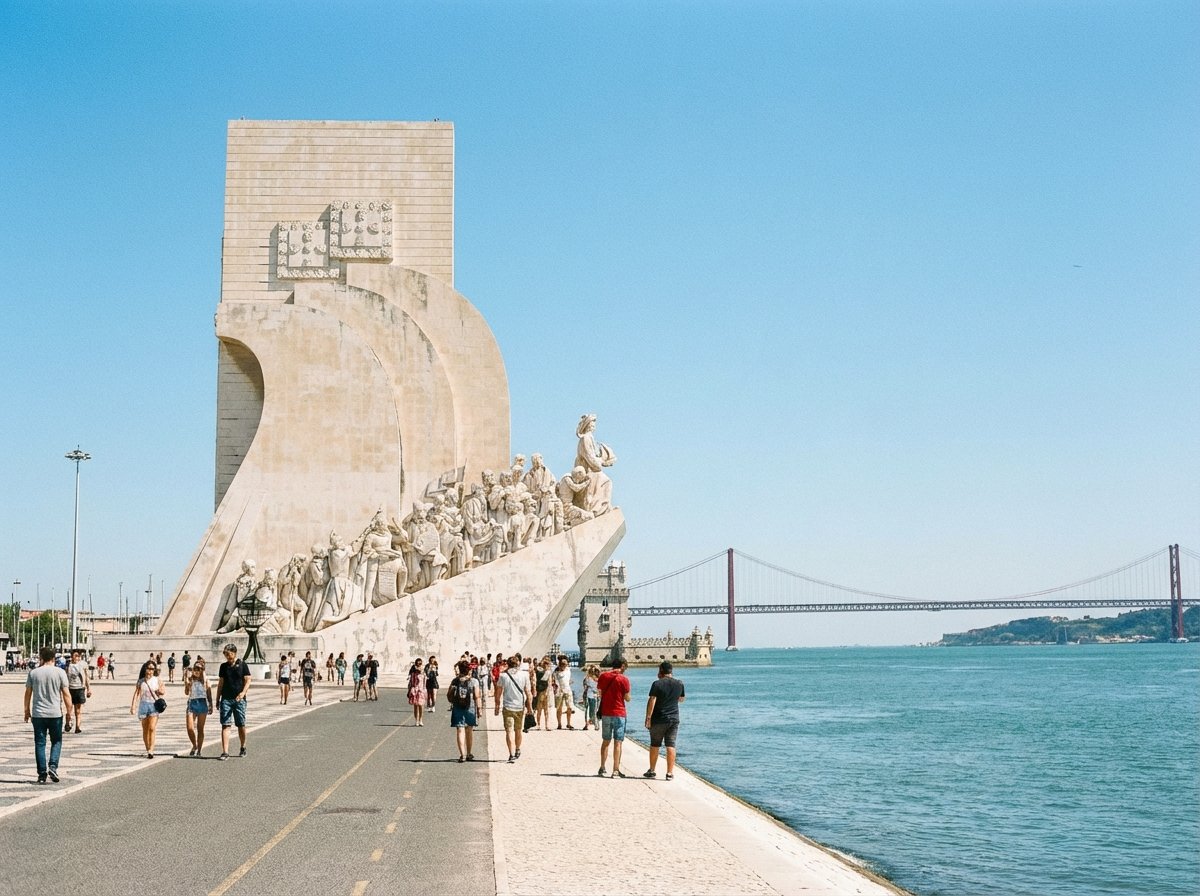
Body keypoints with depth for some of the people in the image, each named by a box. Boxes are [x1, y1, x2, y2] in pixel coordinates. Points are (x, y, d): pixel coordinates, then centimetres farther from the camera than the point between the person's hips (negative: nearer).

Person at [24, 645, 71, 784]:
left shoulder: (33, 673, 1)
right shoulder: (60, 672, -4)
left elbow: (28, 693, 6)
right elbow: (66, 694, -5)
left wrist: (27, 710, 17)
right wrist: (69, 712, 3)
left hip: (38, 714, 1)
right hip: (55, 713, -1)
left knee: (40, 743, 6)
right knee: (56, 741, 13)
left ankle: (42, 774, 4)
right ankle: (53, 766, -6)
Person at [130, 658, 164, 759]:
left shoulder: (157, 680, 5)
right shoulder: (141, 681, 6)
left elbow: (162, 692, 14)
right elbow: (136, 693, 1)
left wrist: (160, 691, -10)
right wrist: (133, 706, -10)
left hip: (154, 705, -2)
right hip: (143, 704, 2)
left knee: (152, 728, -15)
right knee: (145, 730, 8)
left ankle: (151, 751, -20)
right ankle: (148, 750, 19)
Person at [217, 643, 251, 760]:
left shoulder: (242, 664, 1)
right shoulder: (223, 666, 9)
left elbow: (248, 680, -2)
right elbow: (221, 683, 13)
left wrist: (243, 692, -18)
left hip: (239, 699, -2)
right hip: (226, 699, 2)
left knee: (241, 725, 7)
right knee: (225, 725, -6)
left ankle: (243, 748, 27)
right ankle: (225, 752, -10)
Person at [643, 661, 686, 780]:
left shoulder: (657, 684, -11)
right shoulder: (679, 684, 3)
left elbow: (652, 702, -15)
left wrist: (648, 717, -11)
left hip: (658, 720, -3)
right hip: (674, 719, 3)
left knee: (654, 745, 10)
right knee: (671, 745, 3)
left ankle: (652, 771, 18)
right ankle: (670, 772, -1)